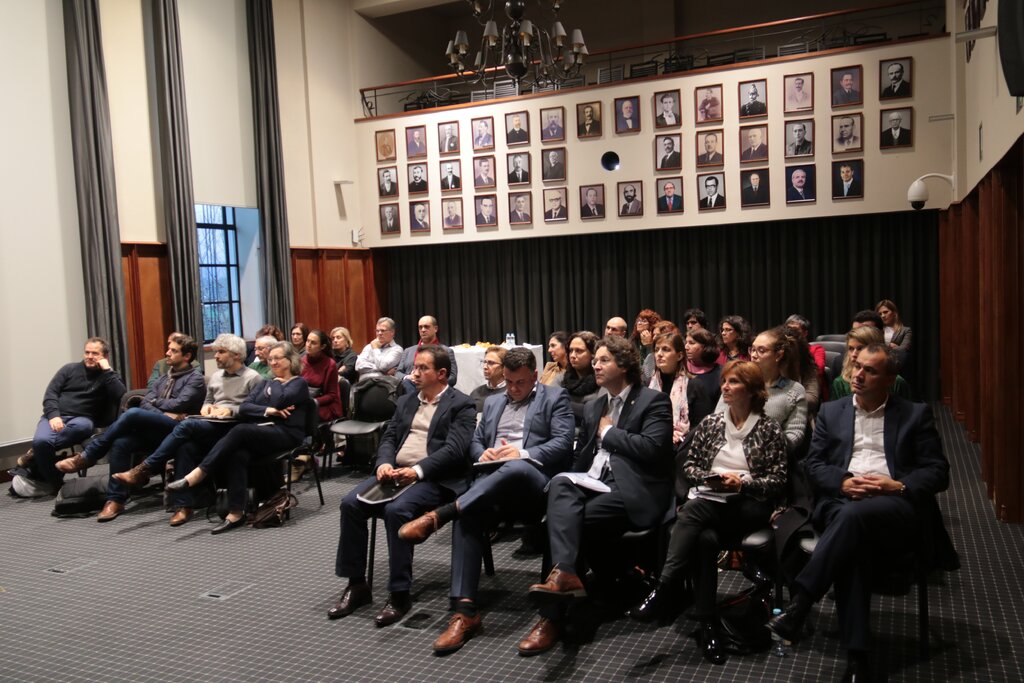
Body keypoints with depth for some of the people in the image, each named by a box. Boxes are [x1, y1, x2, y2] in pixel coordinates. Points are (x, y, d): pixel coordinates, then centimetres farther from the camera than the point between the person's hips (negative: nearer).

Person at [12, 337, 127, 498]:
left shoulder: (108, 376, 11)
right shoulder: (70, 369, 16)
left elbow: (121, 395, -9)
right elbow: (50, 393, 7)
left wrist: (107, 370, -8)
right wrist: (53, 416, -11)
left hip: (82, 418, -1)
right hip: (56, 416, 1)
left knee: (81, 427, -39)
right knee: (41, 441, -32)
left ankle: (33, 468, -23)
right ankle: (54, 482, -10)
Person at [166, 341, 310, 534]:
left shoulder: (299, 383, 10)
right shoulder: (265, 384, 27)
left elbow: (279, 401, -11)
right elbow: (243, 408, 9)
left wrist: (277, 383, 8)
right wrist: (268, 410, -7)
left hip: (285, 434, -5)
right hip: (256, 434, 5)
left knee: (240, 431, -31)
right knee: (238, 454, -30)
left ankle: (197, 475, -31)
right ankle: (236, 514, -37)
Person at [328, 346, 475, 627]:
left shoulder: (461, 405, -2)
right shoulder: (406, 401, 21)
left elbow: (454, 449, -13)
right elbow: (389, 438, 16)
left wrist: (417, 471, -24)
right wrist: (384, 463, -6)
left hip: (434, 479, -7)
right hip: (395, 473, 7)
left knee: (397, 509, -33)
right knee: (350, 503, -15)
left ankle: (399, 594, -20)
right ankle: (356, 584, -3)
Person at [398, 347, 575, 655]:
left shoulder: (555, 398, 10)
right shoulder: (493, 402, 27)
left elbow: (563, 443, -2)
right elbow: (475, 441, 25)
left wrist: (523, 453, -17)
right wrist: (483, 453, -1)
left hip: (534, 482, -4)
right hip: (492, 483, 4)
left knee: (515, 468, -42)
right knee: (467, 517, -31)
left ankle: (438, 515, -41)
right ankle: (465, 610, -32)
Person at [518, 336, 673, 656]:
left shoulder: (654, 401, -1)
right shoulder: (593, 406, 22)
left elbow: (651, 448, -16)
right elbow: (580, 455, 25)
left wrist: (609, 432, -5)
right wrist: (575, 481, 4)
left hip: (632, 489, -6)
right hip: (594, 483, 6)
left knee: (569, 517, -27)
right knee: (560, 483, -29)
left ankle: (553, 615, -14)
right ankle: (563, 572, -44)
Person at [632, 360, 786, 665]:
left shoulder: (769, 429, 6)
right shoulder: (710, 423, 17)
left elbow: (778, 482, 1)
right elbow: (688, 467, 15)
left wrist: (742, 483, -14)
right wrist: (710, 477, -6)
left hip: (749, 506, -3)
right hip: (708, 500, 3)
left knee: (695, 511, -34)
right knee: (705, 537, -33)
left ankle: (665, 591, -34)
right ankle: (707, 624, -32)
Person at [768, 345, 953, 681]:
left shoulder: (916, 414, 15)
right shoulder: (831, 412, 20)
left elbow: (938, 473, 8)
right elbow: (812, 465, 13)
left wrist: (898, 486, -10)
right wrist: (844, 482, -8)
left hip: (897, 508, -2)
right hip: (841, 503, 2)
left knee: (855, 514, -37)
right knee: (851, 544, -34)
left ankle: (798, 606, -40)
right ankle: (856, 655, -35)